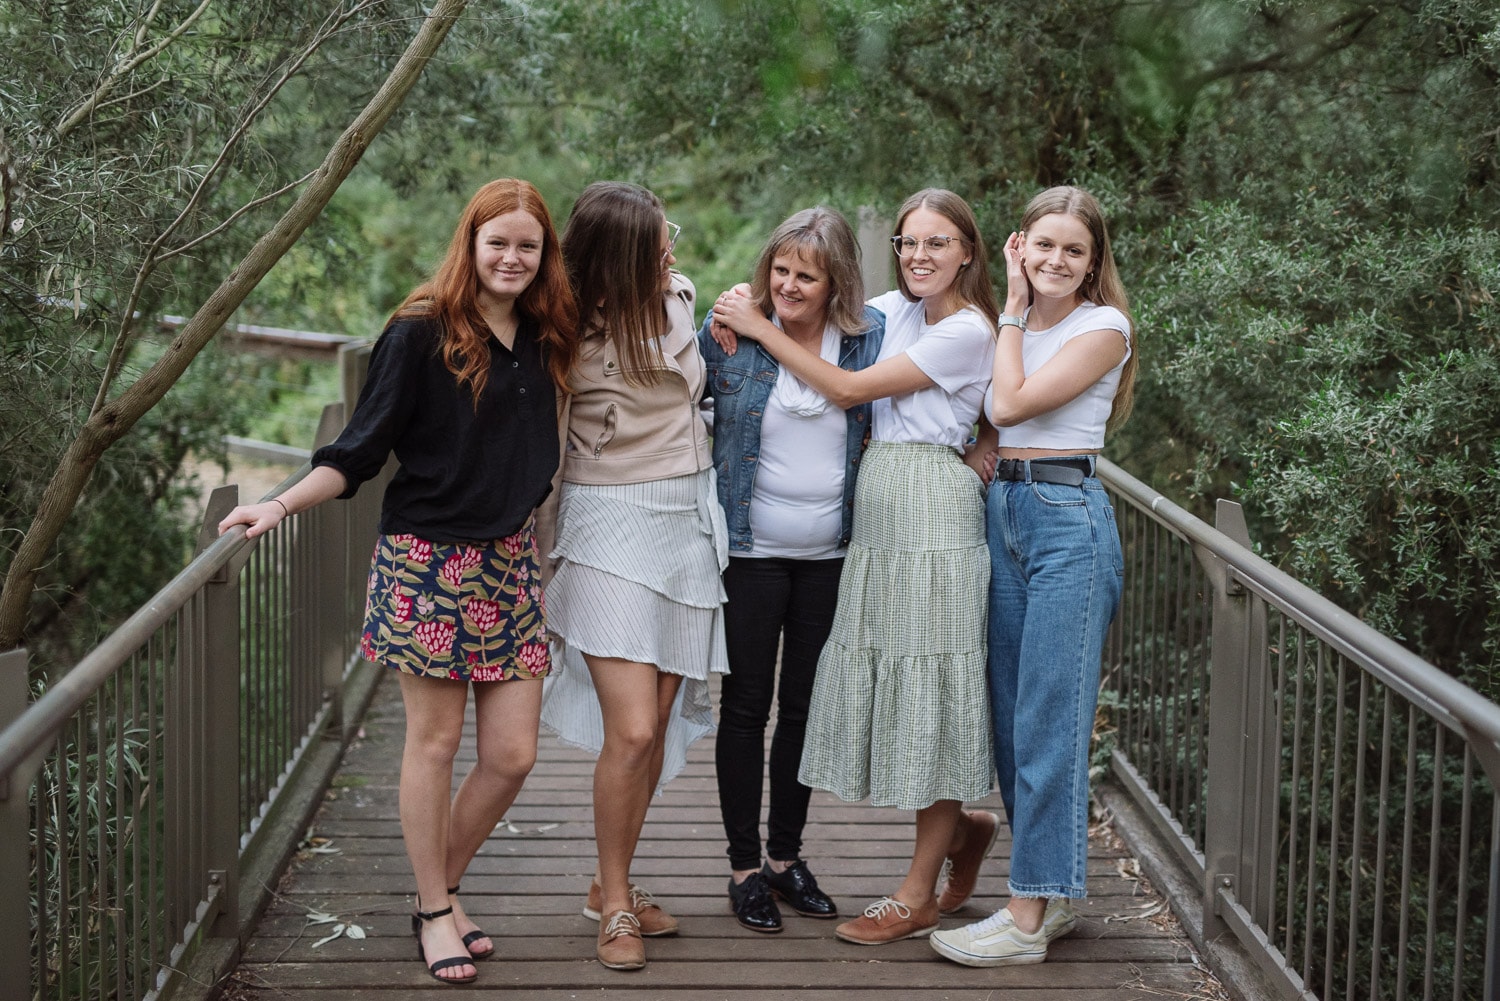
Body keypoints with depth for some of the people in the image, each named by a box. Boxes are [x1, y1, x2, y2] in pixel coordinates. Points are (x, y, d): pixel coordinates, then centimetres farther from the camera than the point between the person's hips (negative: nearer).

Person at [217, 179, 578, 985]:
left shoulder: (543, 339, 8)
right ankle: (435, 912, 18)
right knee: (435, 741, 4)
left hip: (508, 557, 5)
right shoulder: (421, 334, -8)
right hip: (426, 558, -5)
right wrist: (283, 504, -18)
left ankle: (443, 886, 24)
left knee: (512, 755, 3)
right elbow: (362, 447, -9)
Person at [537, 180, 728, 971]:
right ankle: (615, 905, 7)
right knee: (631, 733, -11)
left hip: (689, 521, 6)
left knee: (659, 727, 8)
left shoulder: (678, 297, 3)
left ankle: (612, 884, 23)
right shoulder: (570, 337, -14)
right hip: (612, 528, -6)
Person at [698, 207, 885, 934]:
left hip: (832, 554, 2)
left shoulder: (872, 335, -2)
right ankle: (744, 867, 15)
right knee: (746, 705, 4)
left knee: (806, 706, 12)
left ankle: (786, 855, 26)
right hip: (750, 549, -2)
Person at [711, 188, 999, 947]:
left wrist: (763, 329, -7)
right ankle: (957, 826, 30)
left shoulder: (968, 331, -10)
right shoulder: (891, 308, 12)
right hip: (876, 513, 7)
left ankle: (917, 897, 6)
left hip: (932, 517, -7)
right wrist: (745, 323, -2)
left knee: (929, 689, -1)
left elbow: (848, 388, -11)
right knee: (882, 684, 8)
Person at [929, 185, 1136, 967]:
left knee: (1049, 719, -7)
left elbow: (1010, 403, -13)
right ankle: (1053, 894, 20)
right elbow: (994, 415, 8)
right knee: (1010, 713, 9)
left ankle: (1029, 917, -4)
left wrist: (1013, 311, -4)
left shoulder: (1103, 327, -6)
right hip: (1002, 507, 8)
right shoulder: (1017, 324, 14)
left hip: (1066, 515, -8)